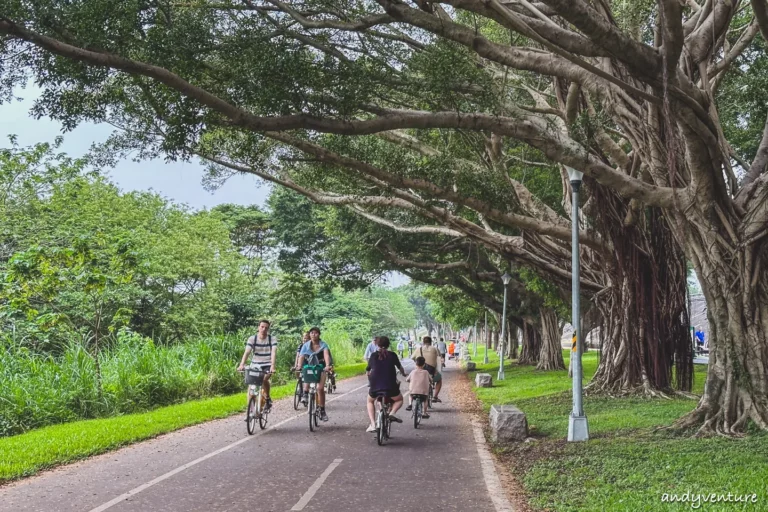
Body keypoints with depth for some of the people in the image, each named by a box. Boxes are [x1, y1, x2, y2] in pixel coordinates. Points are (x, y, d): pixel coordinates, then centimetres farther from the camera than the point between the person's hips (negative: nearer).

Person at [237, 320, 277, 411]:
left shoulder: (272, 339, -9)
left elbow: (273, 353, -22)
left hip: (267, 365, -2)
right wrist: (242, 365, -36)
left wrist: (272, 366, -38)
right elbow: (246, 352, -19)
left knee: (264, 379, -30)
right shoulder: (252, 339, -8)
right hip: (255, 365, 2)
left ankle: (268, 398, -4)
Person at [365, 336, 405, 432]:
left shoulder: (373, 356, 6)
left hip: (375, 387, 1)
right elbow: (400, 367, 18)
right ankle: (392, 413, -4)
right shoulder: (392, 355, 5)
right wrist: (403, 373, 41)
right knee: (399, 400, 27)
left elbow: (367, 371, 13)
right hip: (390, 387, -1)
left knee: (370, 402, 30)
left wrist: (370, 378, 35)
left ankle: (372, 424, 11)